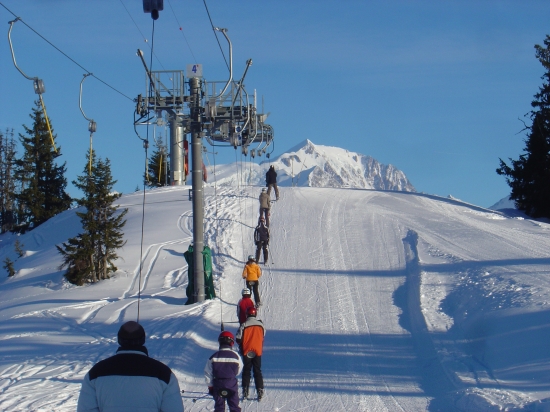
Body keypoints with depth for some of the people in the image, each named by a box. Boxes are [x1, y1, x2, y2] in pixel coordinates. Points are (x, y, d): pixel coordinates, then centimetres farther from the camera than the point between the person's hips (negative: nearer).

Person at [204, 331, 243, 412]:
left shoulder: (213, 357, -6)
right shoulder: (236, 356, -7)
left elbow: (208, 373, -2)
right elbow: (238, 371, 6)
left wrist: (210, 386, 8)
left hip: (218, 385, 0)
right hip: (232, 384, 0)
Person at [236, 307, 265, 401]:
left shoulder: (244, 325, -10)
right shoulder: (261, 325, -1)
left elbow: (238, 339, -6)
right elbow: (263, 338, 10)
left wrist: (241, 348, 10)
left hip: (247, 352, -2)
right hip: (258, 351, 2)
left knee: (246, 371, 9)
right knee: (257, 371, 8)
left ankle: (245, 391, 5)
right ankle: (260, 391, 0)